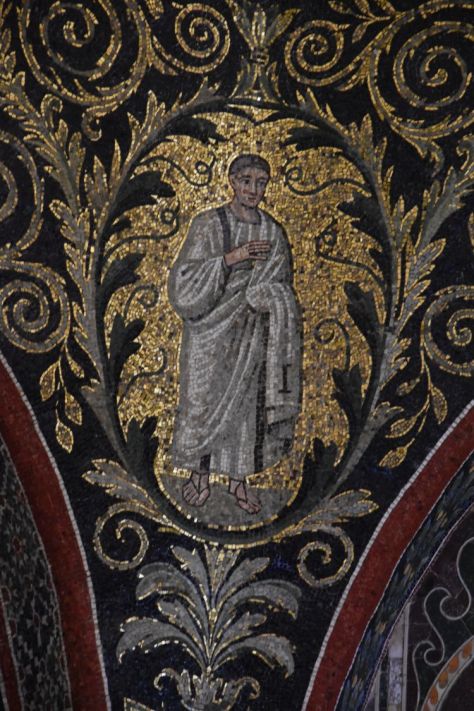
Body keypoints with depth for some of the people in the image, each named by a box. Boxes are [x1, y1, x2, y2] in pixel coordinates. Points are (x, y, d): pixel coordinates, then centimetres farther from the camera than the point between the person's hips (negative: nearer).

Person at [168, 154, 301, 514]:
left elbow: (279, 289, 9)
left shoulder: (273, 232, 1)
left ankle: (238, 478, 25)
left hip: (251, 332, 3)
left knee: (247, 403, 9)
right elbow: (186, 278, -16)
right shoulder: (208, 225, -9)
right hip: (211, 327, -3)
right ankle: (199, 471, 28)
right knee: (204, 399, 6)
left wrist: (281, 332, 1)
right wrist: (231, 258, -25)